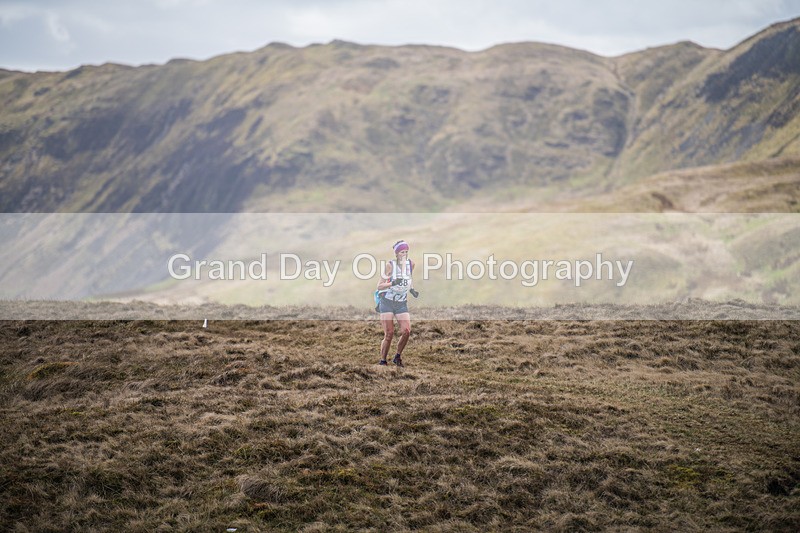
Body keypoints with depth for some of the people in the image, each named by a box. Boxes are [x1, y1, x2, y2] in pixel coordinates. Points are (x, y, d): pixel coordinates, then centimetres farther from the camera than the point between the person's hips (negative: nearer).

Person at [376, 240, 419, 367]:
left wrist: (412, 290, 4)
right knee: (389, 334, -11)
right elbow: (379, 286, -11)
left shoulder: (410, 264, 1)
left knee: (406, 332, -12)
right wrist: (393, 283, -27)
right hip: (387, 302, -4)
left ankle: (398, 356, 10)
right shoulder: (390, 265, -11)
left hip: (402, 304, 4)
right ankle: (382, 361, 5)